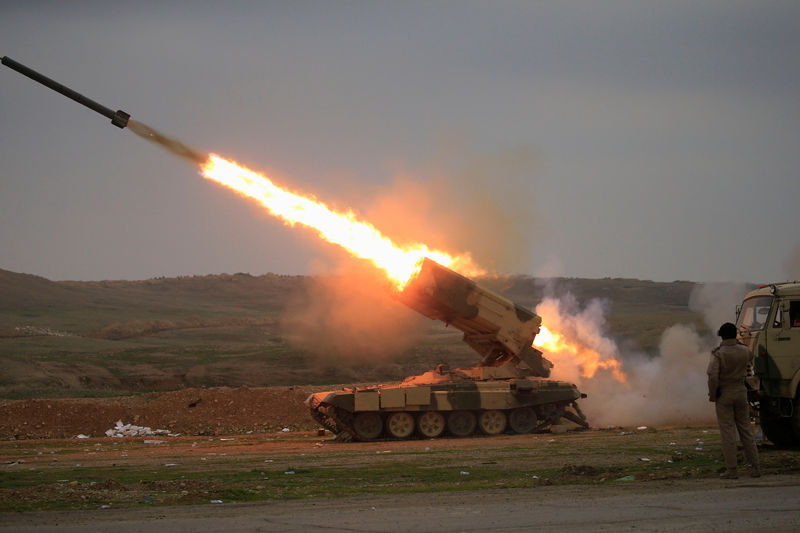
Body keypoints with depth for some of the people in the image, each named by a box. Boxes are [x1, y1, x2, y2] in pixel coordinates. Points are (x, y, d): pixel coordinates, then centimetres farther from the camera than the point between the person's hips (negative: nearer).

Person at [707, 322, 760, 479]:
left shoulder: (718, 354, -15)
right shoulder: (745, 351, 0)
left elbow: (713, 376, -23)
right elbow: (750, 358, 26)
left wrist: (712, 395, -10)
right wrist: (737, 343, 28)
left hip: (724, 395, -4)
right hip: (741, 392, 4)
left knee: (727, 432, -1)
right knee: (746, 430, 12)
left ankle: (732, 470, -3)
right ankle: (754, 467, 11)